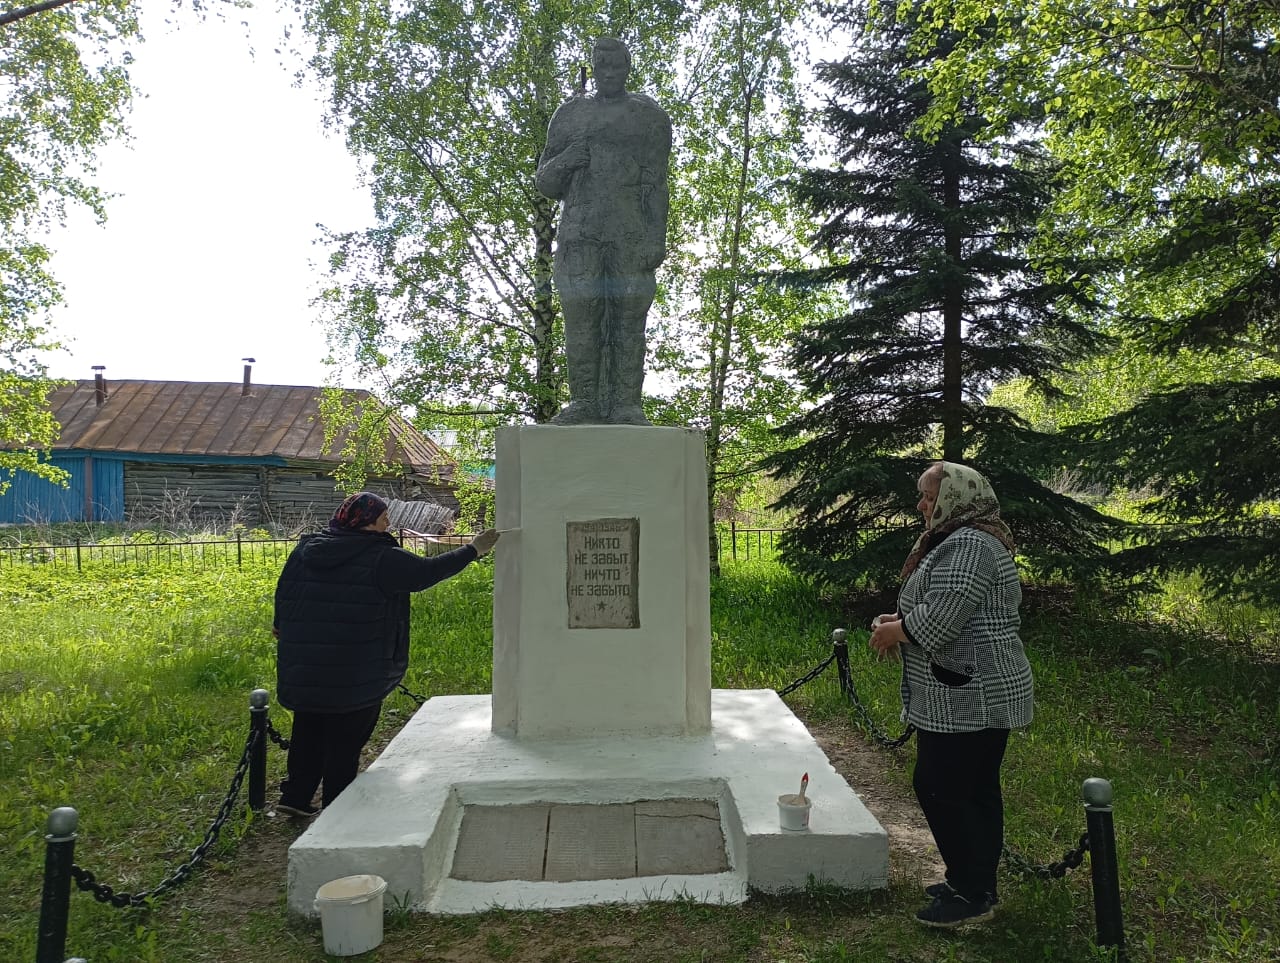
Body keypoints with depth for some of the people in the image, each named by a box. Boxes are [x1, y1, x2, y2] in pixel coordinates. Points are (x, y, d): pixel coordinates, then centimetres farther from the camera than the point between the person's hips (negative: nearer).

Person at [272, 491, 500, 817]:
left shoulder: (305, 549, 5)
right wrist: (473, 550, -4)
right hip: (355, 675, -6)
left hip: (301, 667, 6)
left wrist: (282, 628, 31)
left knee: (308, 731, 21)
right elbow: (427, 571, -14)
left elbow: (283, 592, 13)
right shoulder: (381, 558, -15)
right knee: (345, 740, 7)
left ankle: (295, 796, 27)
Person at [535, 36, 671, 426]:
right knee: (581, 314, -7)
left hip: (632, 231, -2)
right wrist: (568, 159, -6)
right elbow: (546, 182, 16)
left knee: (628, 315, -7)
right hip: (580, 230, 2)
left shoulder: (650, 116, 12)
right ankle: (584, 404, -5)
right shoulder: (570, 115, 18)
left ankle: (626, 407, -7)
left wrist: (658, 239, -9)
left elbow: (657, 183, 3)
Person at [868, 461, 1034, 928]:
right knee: (976, 789, 17)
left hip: (968, 698, -11)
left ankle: (971, 895, 7)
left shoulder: (966, 546, -19)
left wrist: (892, 631, -9)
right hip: (979, 694, 11)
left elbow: (940, 621, -26)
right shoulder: (971, 541, 17)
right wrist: (902, 621, 12)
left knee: (939, 788, -4)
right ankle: (978, 884, 28)